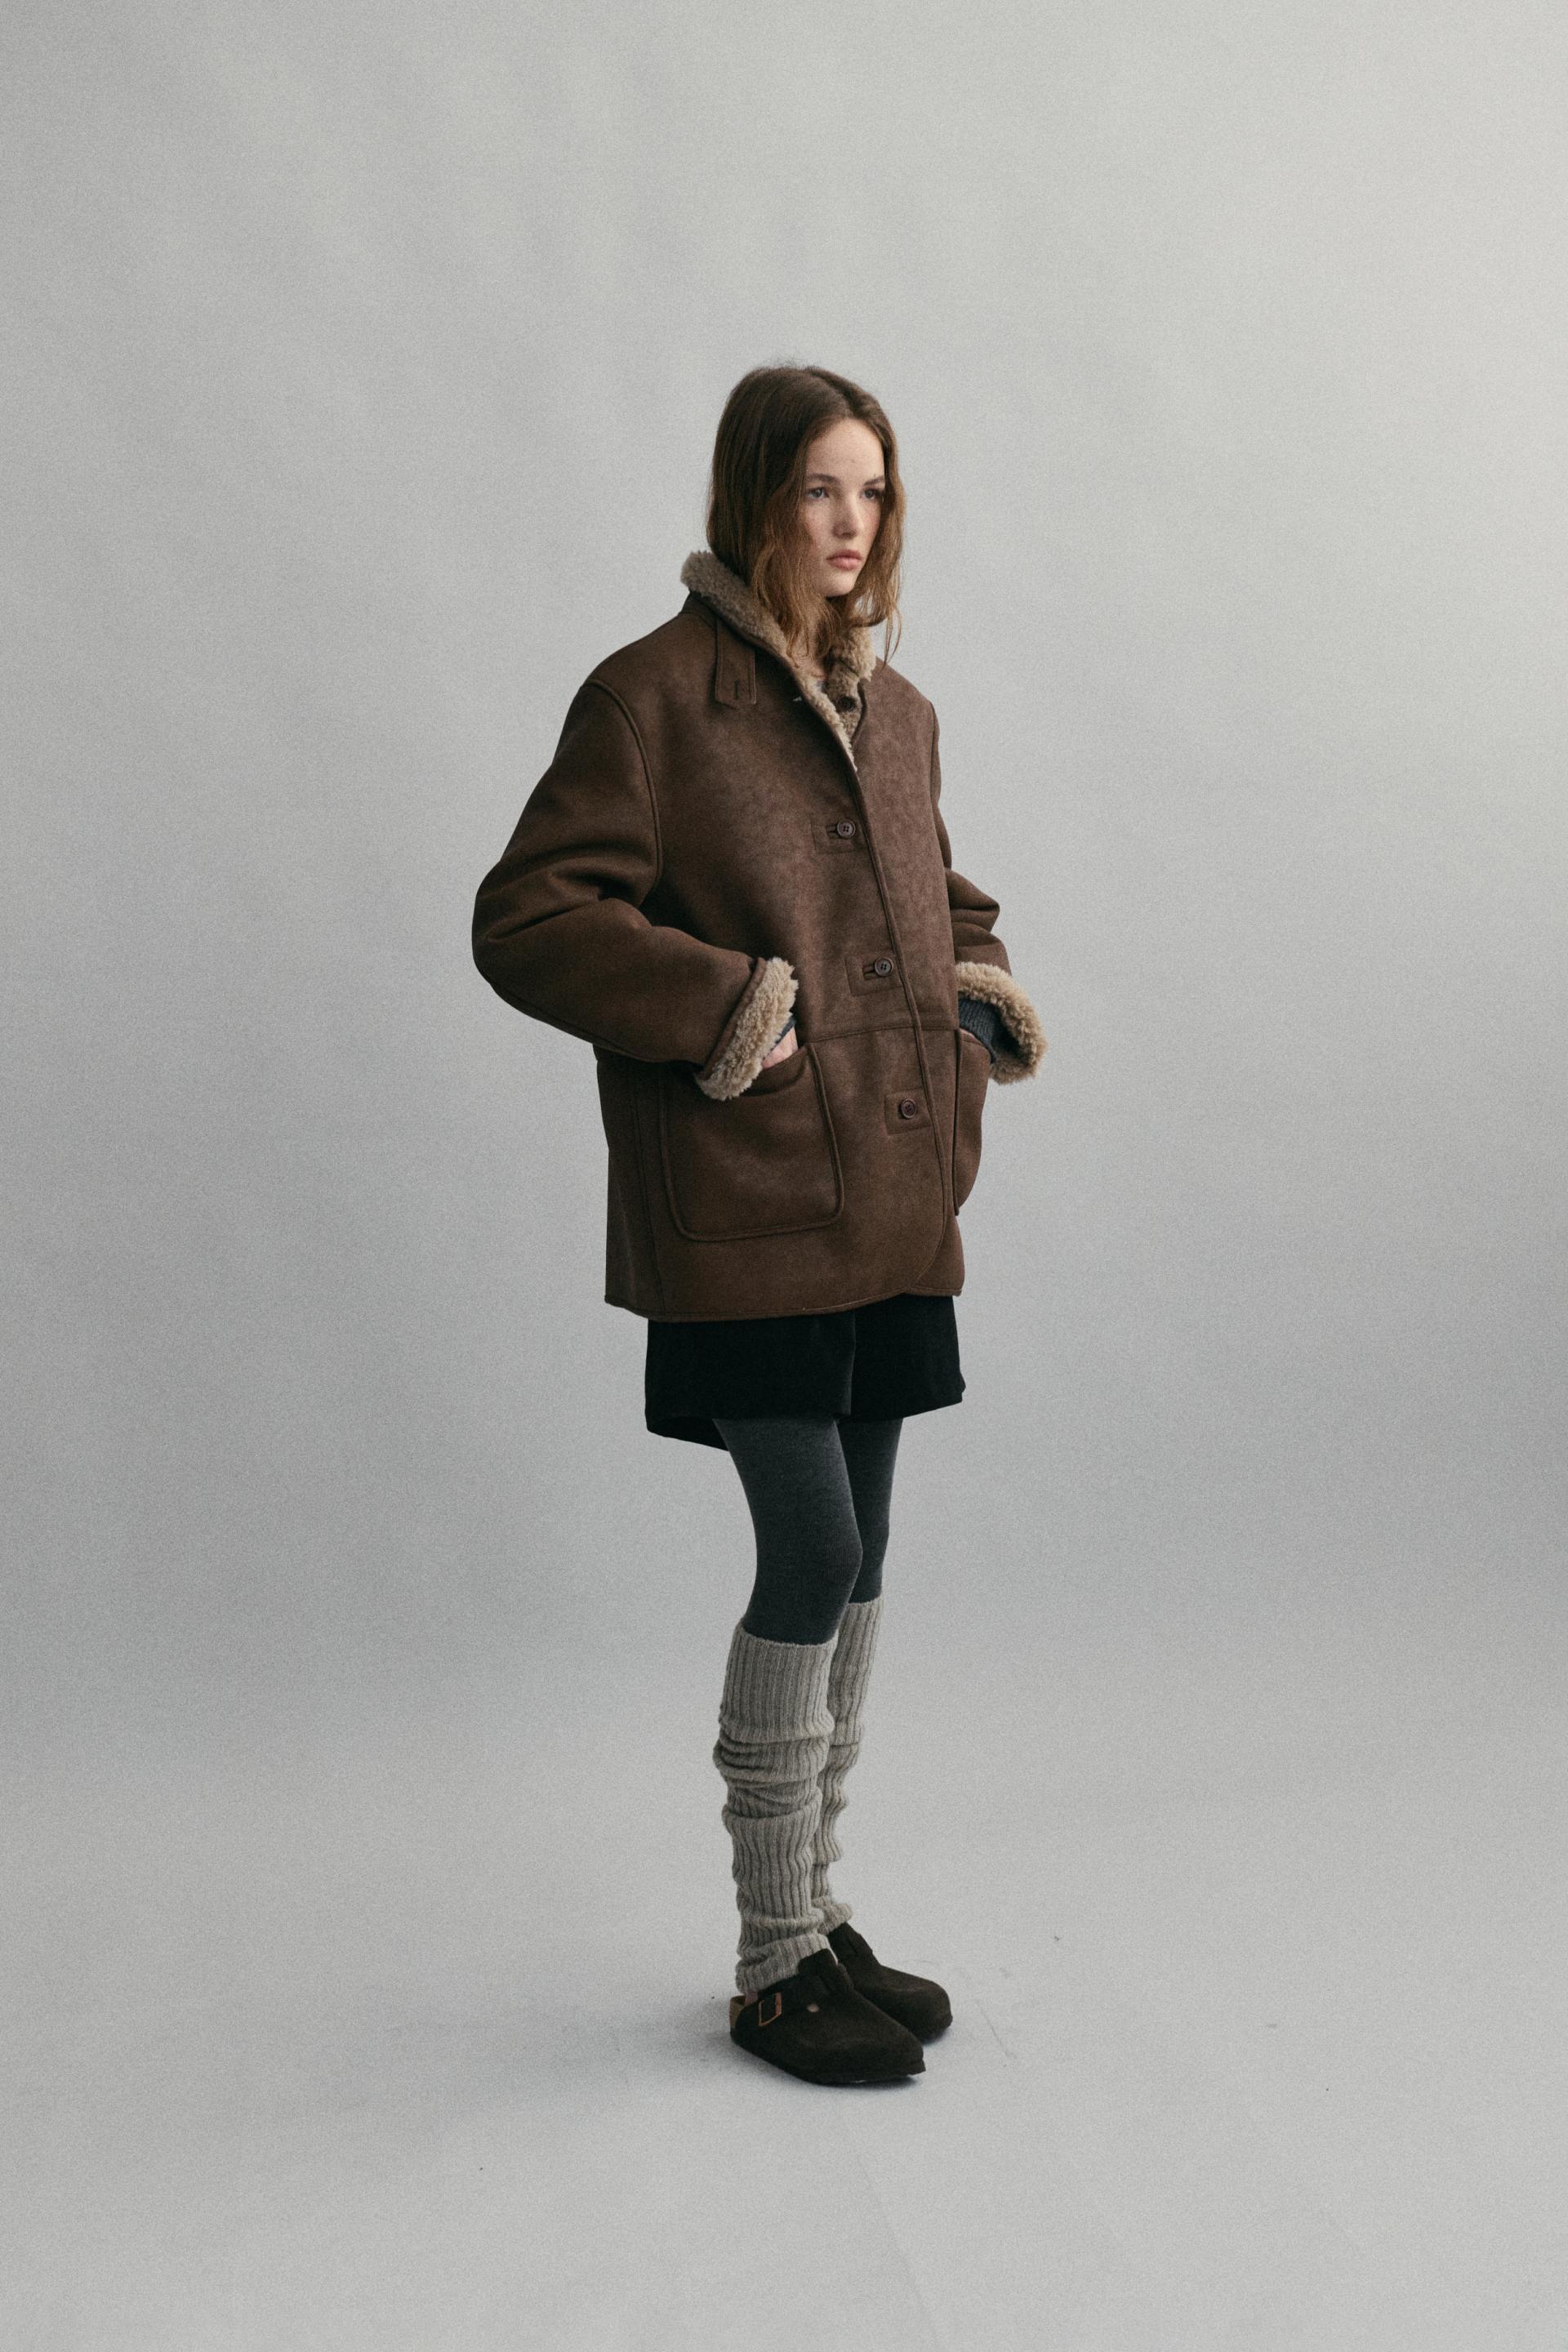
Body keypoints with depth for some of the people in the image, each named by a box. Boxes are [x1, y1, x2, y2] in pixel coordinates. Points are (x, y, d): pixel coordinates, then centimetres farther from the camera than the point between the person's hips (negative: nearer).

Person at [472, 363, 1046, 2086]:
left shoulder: (896, 712, 15)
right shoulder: (654, 694, -7)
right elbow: (522, 920, -10)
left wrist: (978, 989, 10)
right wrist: (718, 1000, -19)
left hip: (891, 1202, 7)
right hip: (746, 1204, -7)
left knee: (856, 1566, 12)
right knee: (811, 1559, -7)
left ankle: (818, 1913, 27)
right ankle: (773, 1966, 10)